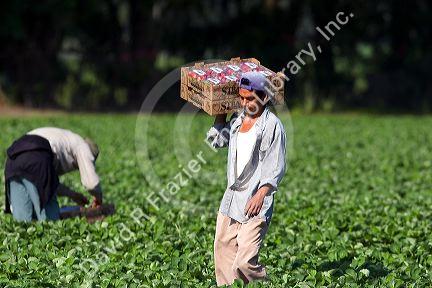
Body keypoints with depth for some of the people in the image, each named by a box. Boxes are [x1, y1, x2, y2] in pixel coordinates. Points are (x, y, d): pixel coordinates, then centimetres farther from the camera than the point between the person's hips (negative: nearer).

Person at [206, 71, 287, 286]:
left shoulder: (272, 125, -9)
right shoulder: (237, 120, 11)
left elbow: (276, 168, -12)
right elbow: (216, 140, 27)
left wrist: (260, 195, -22)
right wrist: (221, 113, 19)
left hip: (255, 205, -8)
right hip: (232, 198, 8)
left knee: (245, 262, -16)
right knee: (223, 250, 9)